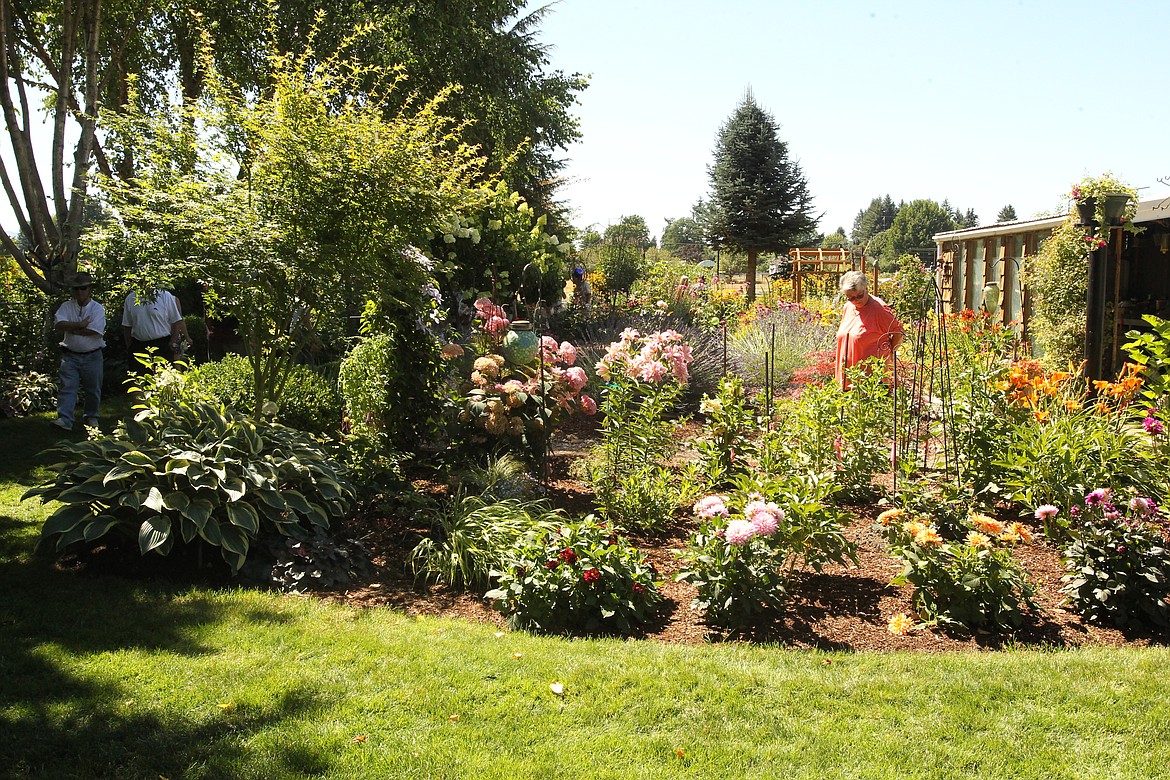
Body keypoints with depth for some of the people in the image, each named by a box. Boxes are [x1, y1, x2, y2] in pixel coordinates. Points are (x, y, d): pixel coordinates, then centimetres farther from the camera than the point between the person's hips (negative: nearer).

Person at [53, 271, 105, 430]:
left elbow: (95, 331, -19)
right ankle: (64, 419, -12)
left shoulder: (97, 308, -5)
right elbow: (59, 325, -12)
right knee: (68, 387, -7)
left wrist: (69, 328, -12)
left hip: (92, 356, -1)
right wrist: (79, 325, -20)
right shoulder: (66, 307, 4)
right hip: (70, 356, 1)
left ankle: (91, 417, 26)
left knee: (93, 389, 10)